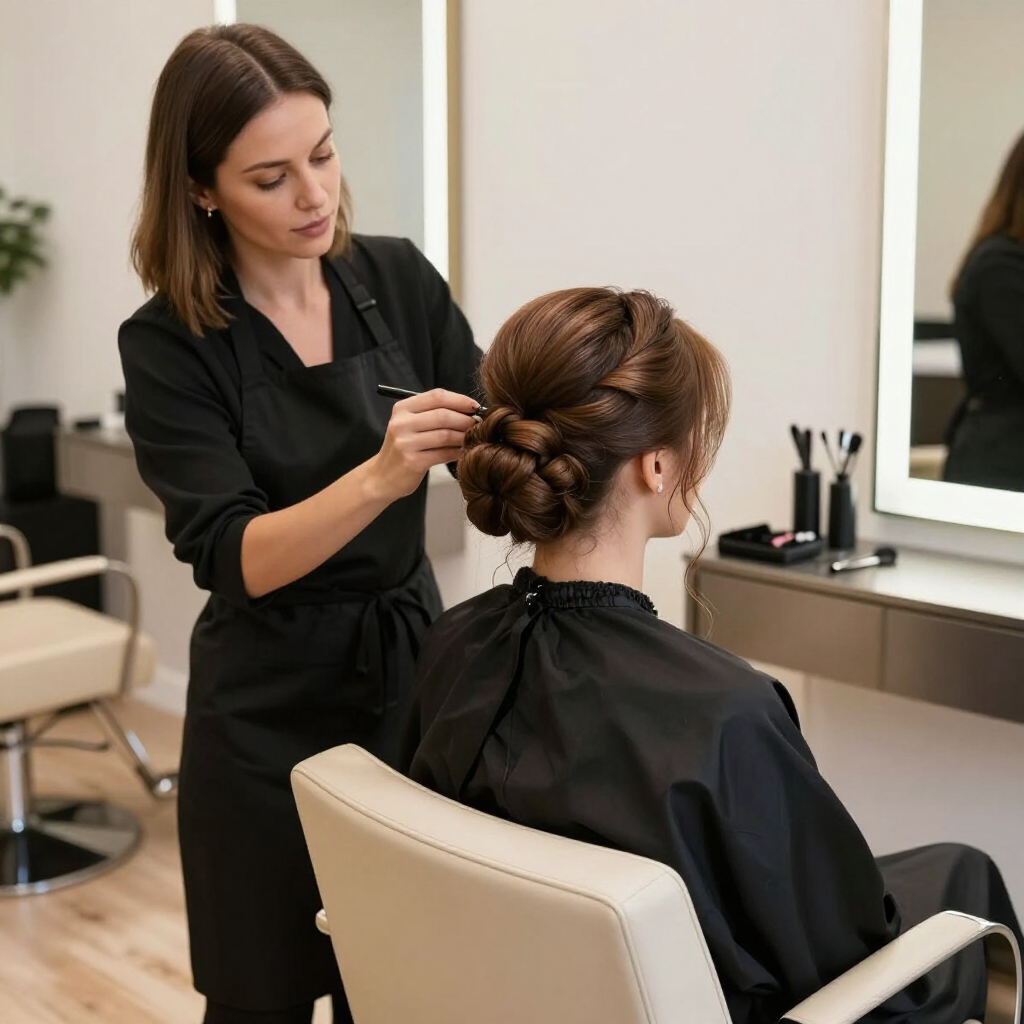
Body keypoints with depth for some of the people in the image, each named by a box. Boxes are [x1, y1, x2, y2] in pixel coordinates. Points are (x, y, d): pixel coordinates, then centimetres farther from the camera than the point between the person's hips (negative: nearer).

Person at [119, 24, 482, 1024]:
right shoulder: (170, 343, -11)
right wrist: (378, 477, -35)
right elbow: (232, 557, -19)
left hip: (410, 672, 3)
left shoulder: (399, 279, -2)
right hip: (270, 706, -3)